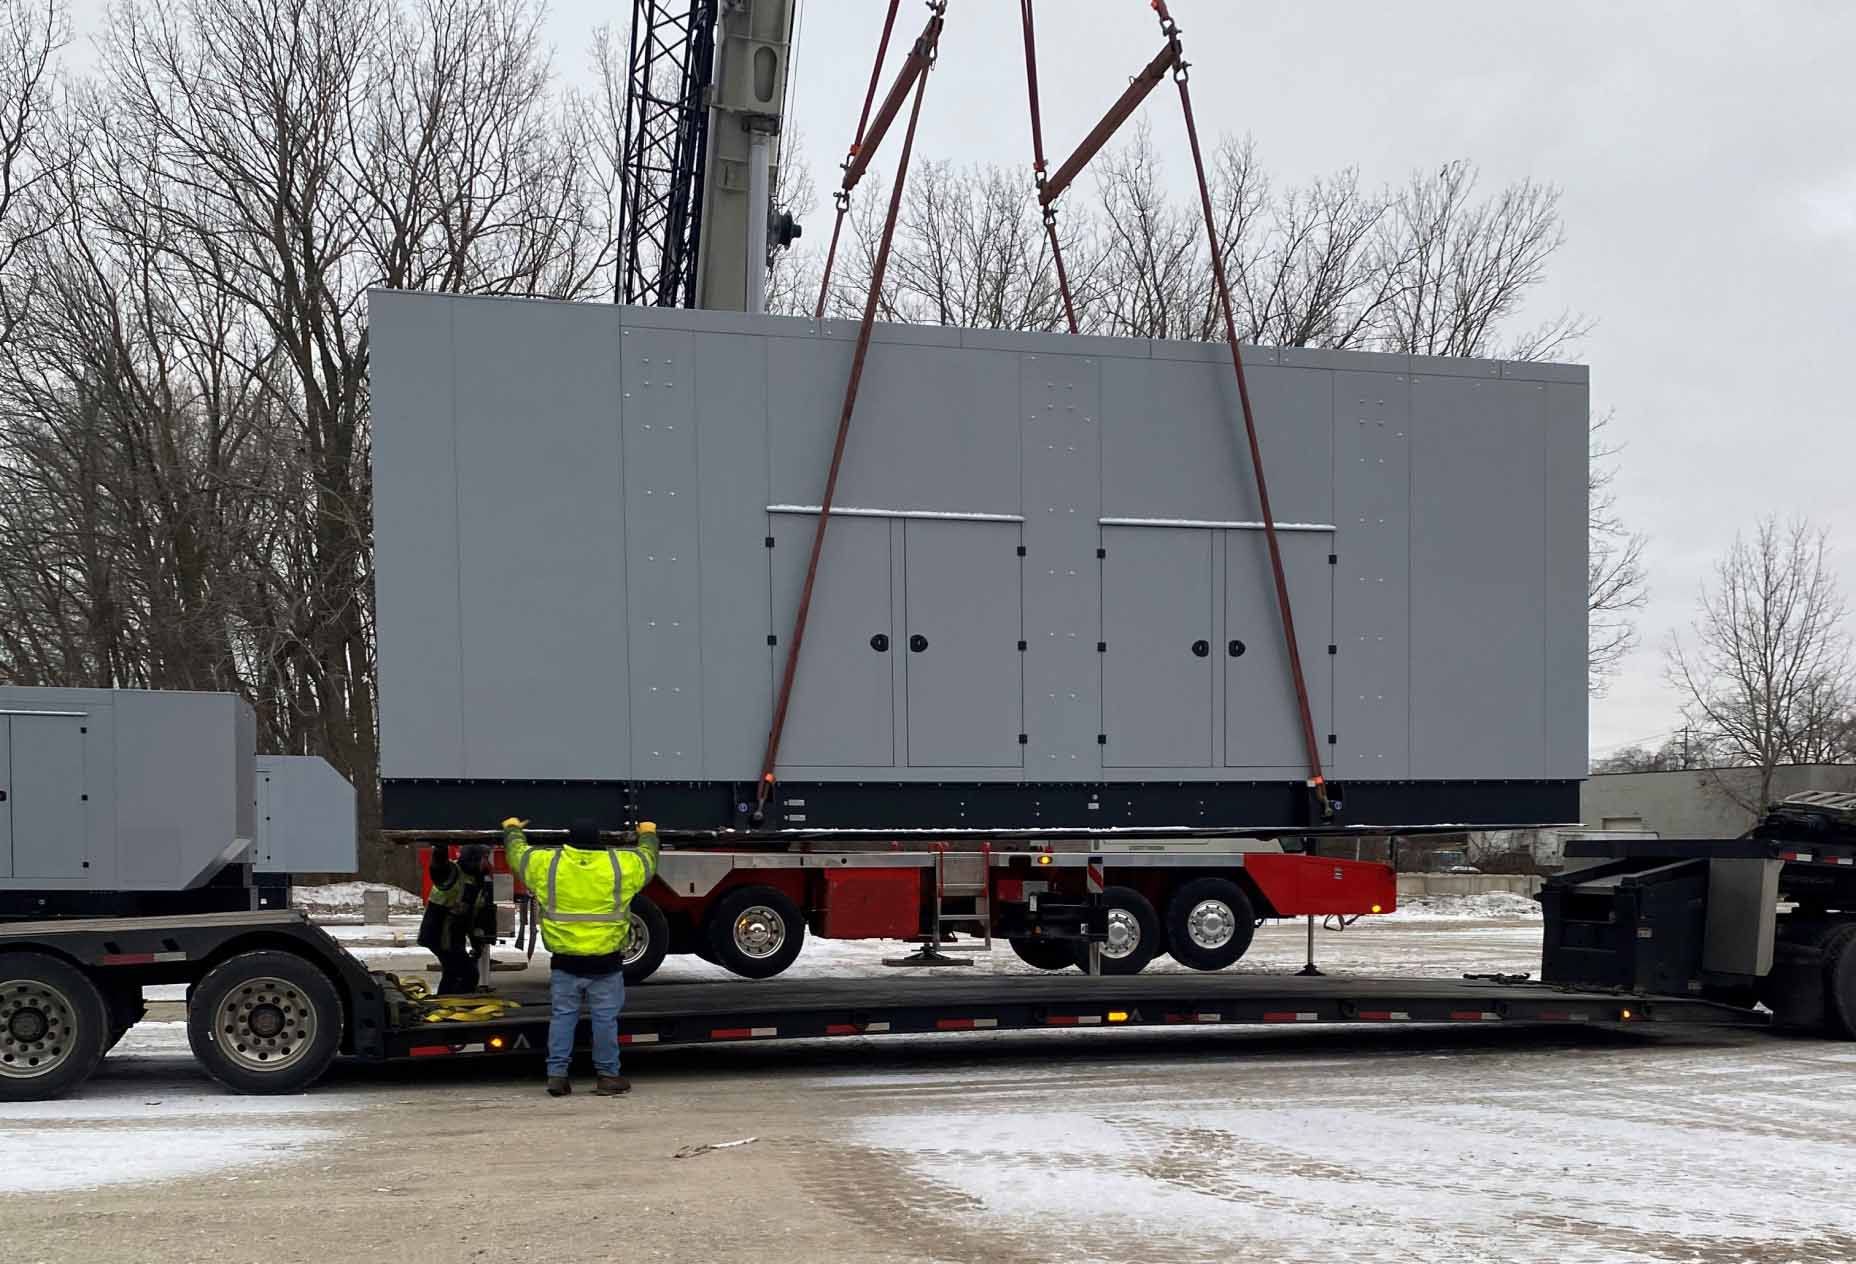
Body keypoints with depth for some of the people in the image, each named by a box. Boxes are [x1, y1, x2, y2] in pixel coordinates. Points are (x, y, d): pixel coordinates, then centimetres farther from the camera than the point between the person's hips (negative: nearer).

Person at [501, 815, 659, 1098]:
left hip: (565, 961, 1)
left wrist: (512, 829, 38)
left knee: (562, 1016, 11)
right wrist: (648, 833, 40)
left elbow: (517, 852, 17)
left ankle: (557, 1074, 11)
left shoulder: (545, 864, -3)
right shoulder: (622, 865, -3)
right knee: (605, 1018, 6)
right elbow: (648, 858, 18)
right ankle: (607, 1076, 11)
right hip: (606, 961, -1)